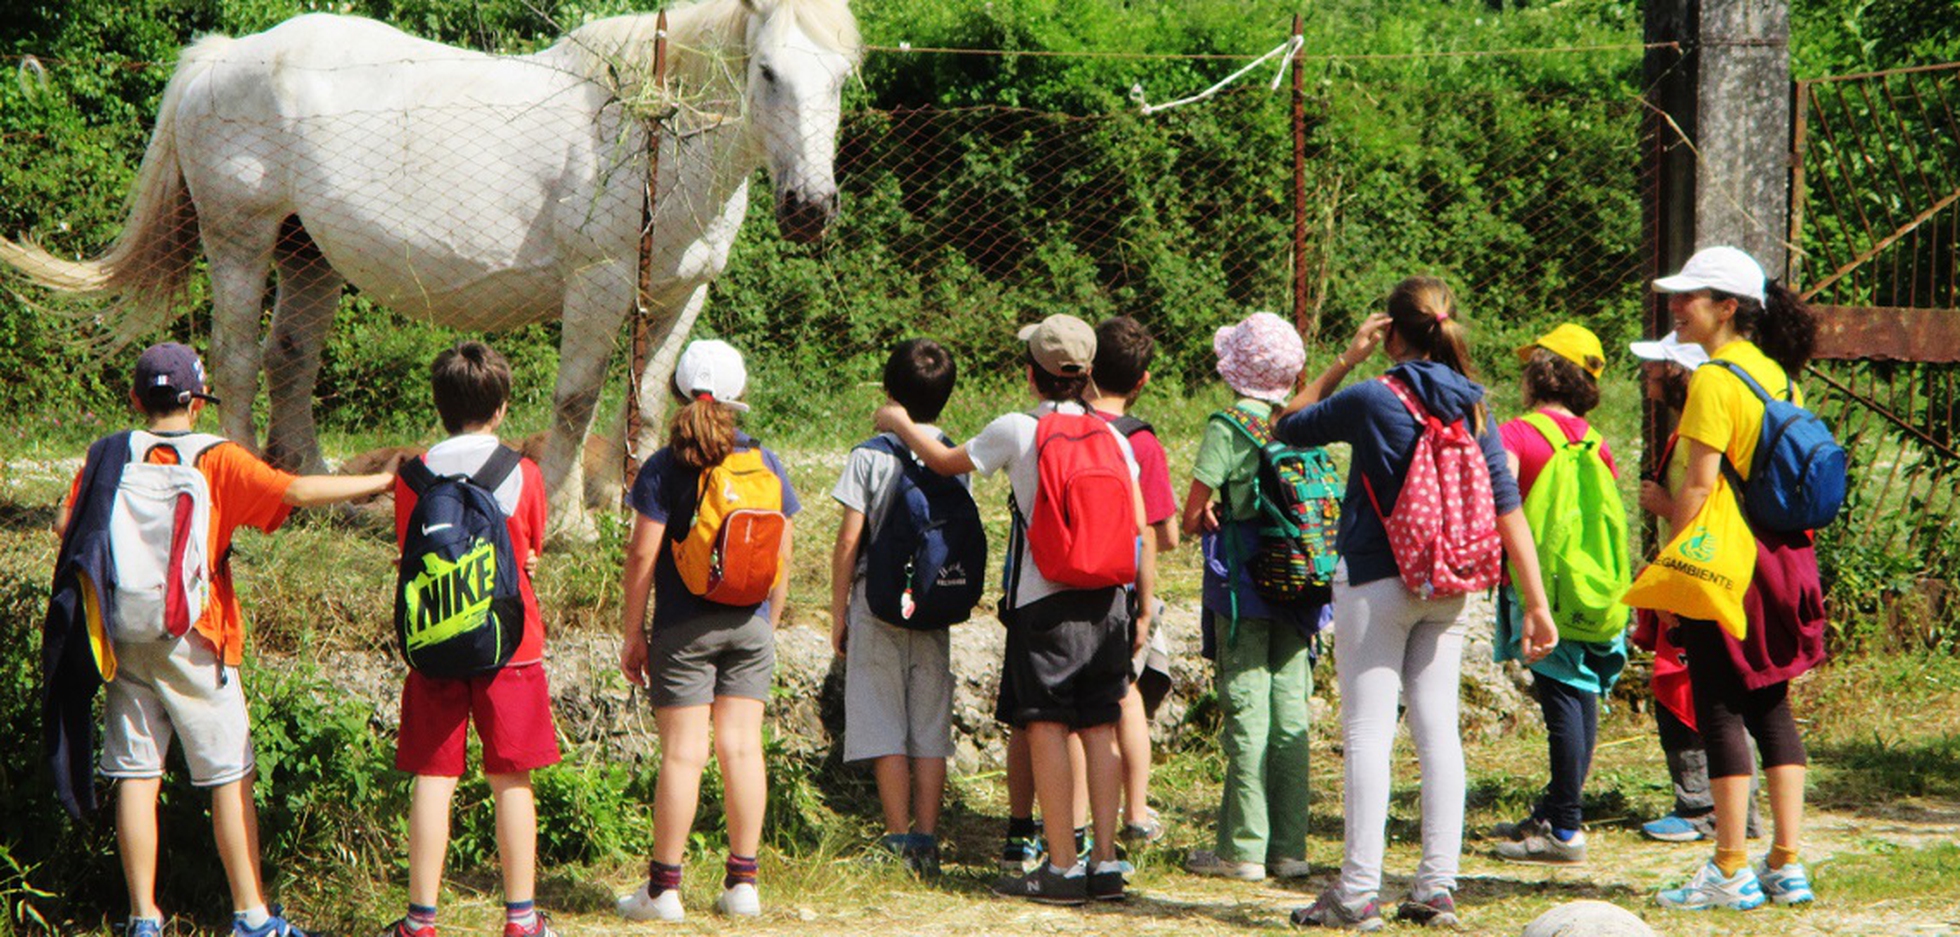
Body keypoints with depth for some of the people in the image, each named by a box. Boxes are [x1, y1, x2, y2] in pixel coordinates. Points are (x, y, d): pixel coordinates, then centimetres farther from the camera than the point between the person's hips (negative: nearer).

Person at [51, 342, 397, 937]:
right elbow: (295, 491, -15)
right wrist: (383, 482, -8)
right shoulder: (216, 459, -5)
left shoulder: (109, 455, 4)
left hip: (123, 639, 3)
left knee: (135, 777, 5)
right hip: (193, 642, -3)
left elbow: (65, 526, -1)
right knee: (230, 778, 3)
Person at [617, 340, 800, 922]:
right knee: (742, 747, 6)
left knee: (683, 753, -3)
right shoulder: (765, 463, 2)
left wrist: (632, 633, -1)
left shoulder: (665, 468, -8)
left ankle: (663, 888, 0)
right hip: (750, 625, 3)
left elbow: (643, 556, -9)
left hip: (684, 628, -3)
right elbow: (782, 555, 6)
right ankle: (742, 884, 8)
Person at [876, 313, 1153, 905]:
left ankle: (1062, 868, -2)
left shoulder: (1017, 431, -6)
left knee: (1046, 730, 0)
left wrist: (901, 424, 29)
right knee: (1100, 730, 7)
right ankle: (1105, 864, 6)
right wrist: (1143, 611, 12)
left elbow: (945, 461, 11)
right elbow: (1141, 531, 4)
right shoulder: (1112, 438, 4)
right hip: (1106, 604, 4)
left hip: (1044, 605, -4)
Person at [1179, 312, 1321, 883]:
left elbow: (1191, 517, -10)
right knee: (1291, 710, 7)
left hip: (1243, 581, -5)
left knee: (1246, 712, -3)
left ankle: (1244, 849, -1)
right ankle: (1289, 846, 9)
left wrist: (1210, 521, 12)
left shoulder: (1231, 425, -11)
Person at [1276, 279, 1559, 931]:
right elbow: (1508, 510, 0)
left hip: (1376, 583, -5)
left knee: (1368, 733, -4)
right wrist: (1536, 605, 1)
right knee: (1439, 732, 8)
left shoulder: (1371, 400, -11)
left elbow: (1289, 428, 4)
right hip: (1449, 588, 5)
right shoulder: (1472, 408, 3)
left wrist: (1346, 359, 4)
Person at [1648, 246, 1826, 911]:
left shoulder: (1715, 381, -14)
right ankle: (1787, 863, 11)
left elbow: (1699, 485, -18)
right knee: (1771, 708, 12)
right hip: (1782, 555, 8)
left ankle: (1732, 871, -1)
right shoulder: (1777, 375, 11)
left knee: (1721, 712, -3)